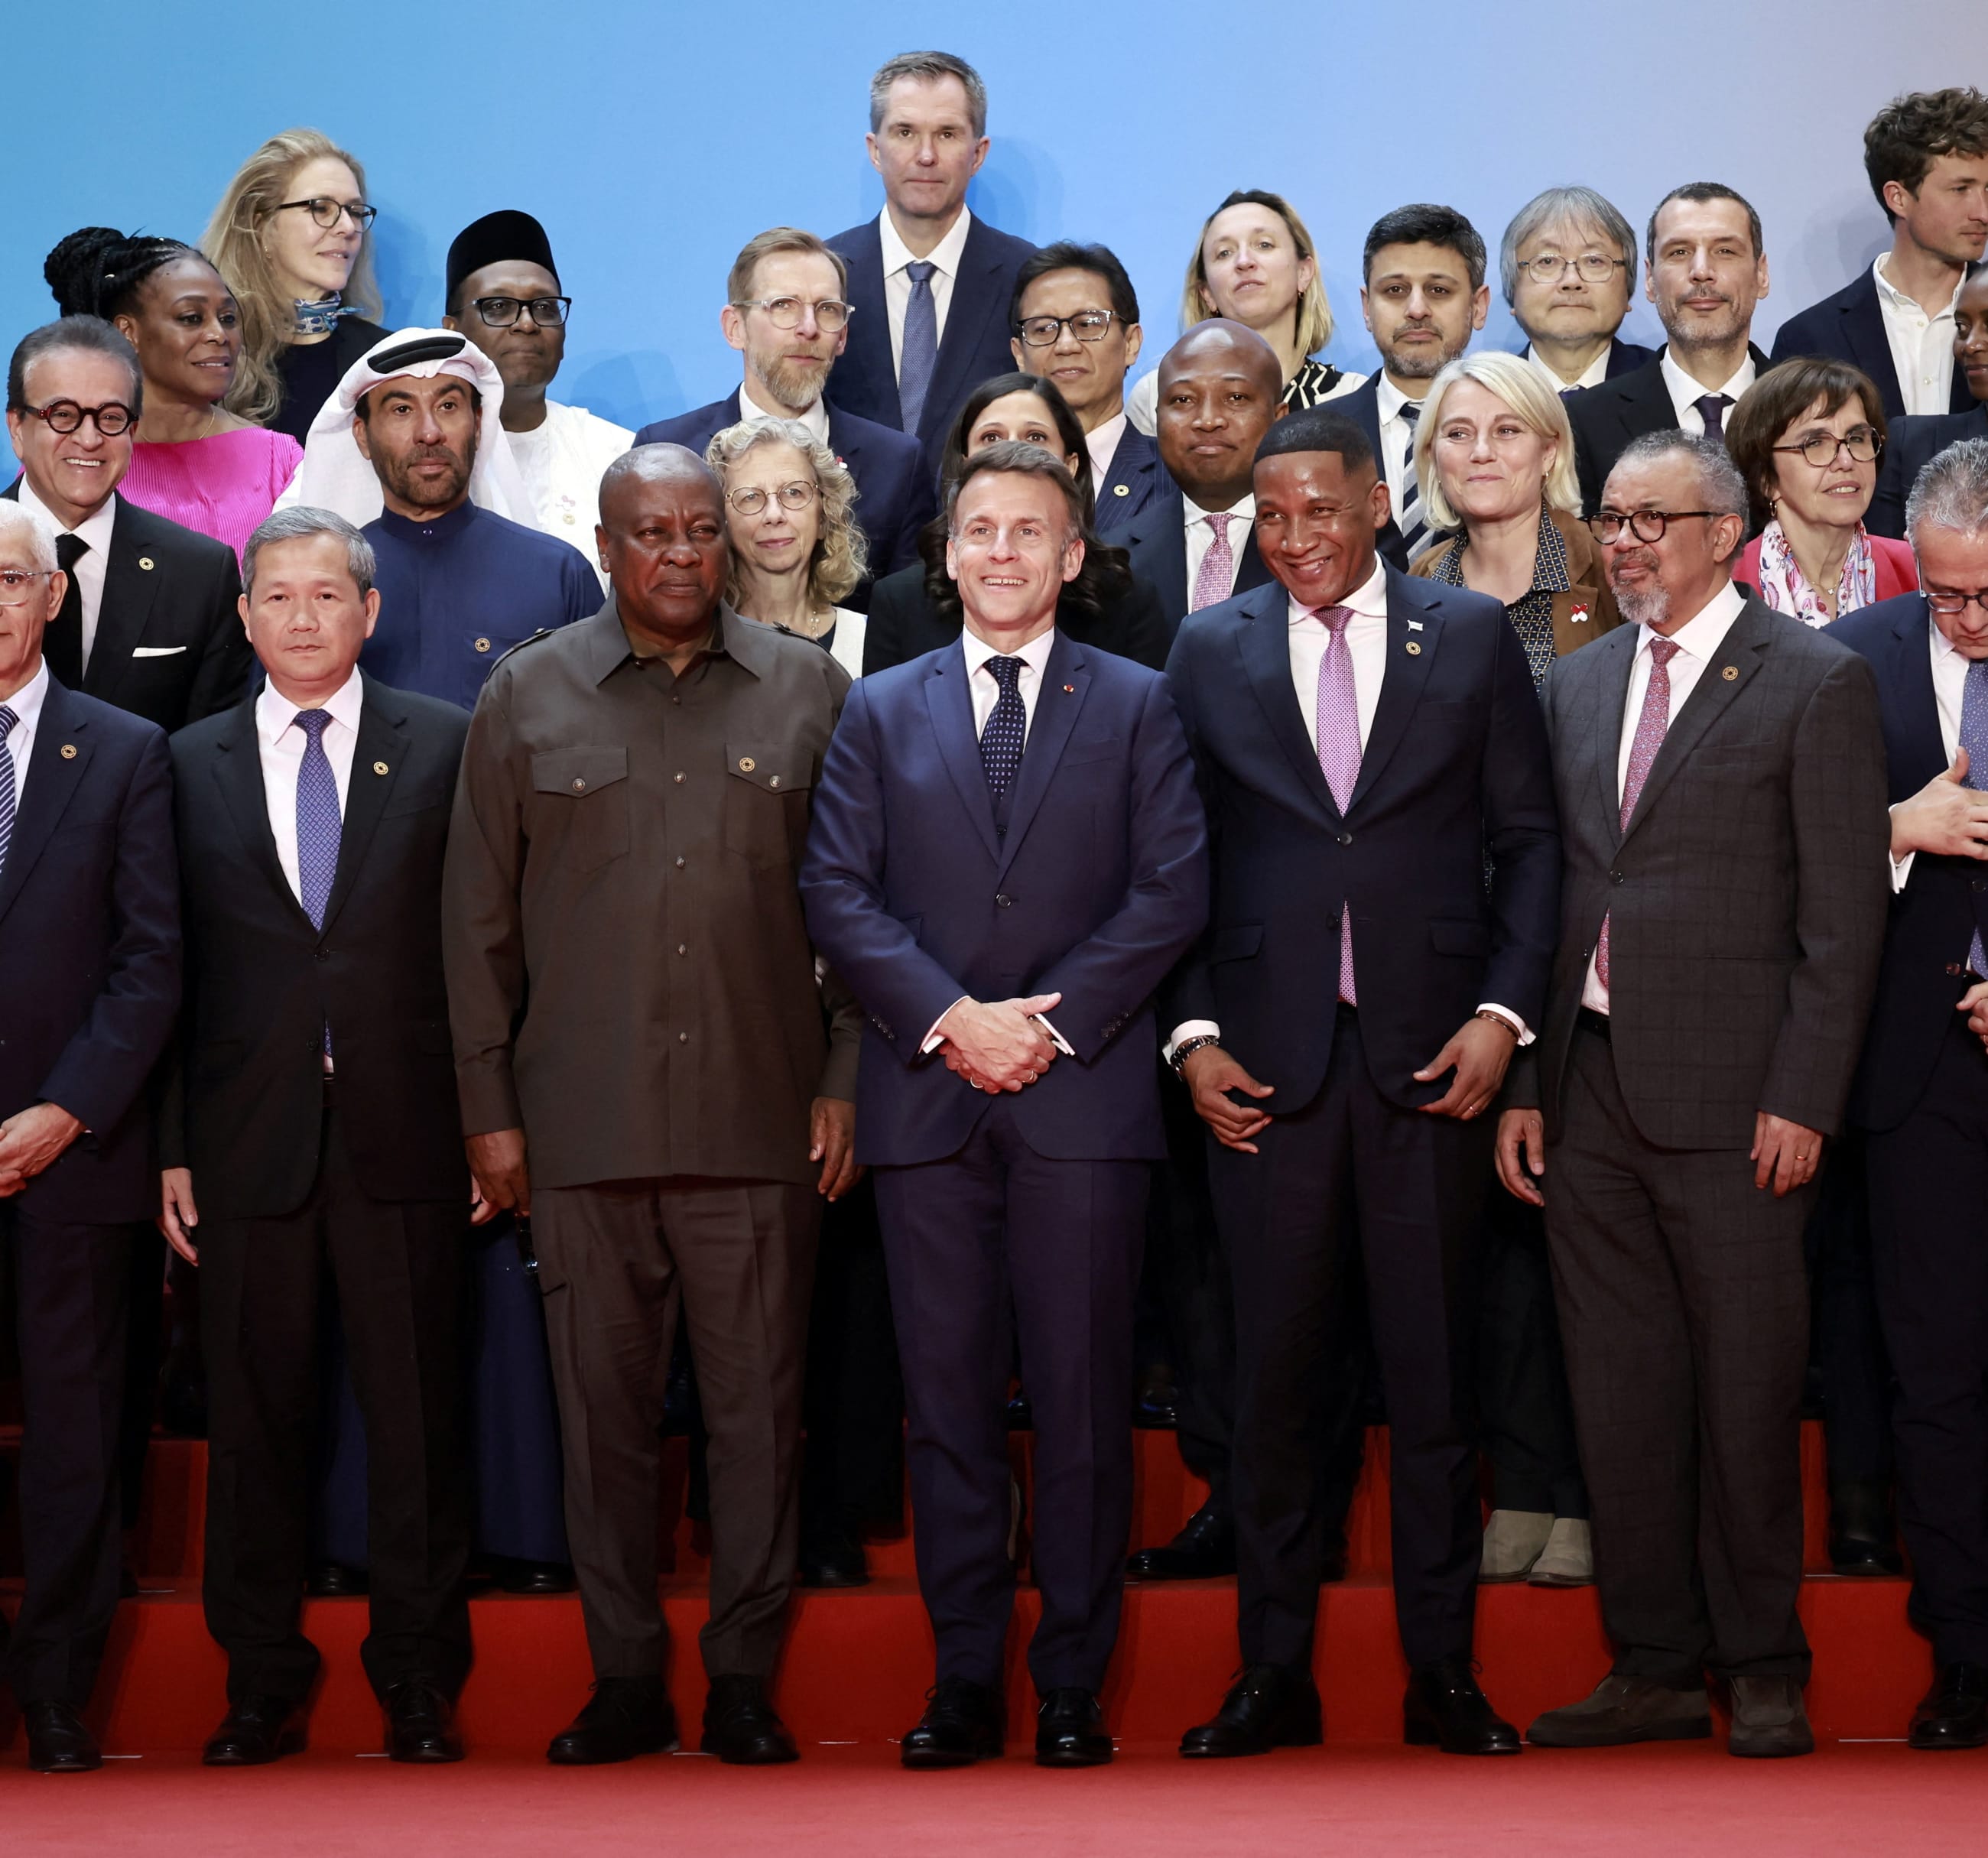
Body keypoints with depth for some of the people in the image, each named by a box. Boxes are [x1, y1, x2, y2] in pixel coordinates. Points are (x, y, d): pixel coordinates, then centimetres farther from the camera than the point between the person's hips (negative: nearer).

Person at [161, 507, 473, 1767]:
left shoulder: (445, 746, 5)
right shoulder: (193, 765, 9)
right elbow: (170, 968, 7)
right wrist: (170, 1147, 2)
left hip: (404, 1139, -1)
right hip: (248, 1142, 1)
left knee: (419, 1417, 3)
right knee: (254, 1419, 6)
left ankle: (421, 1684, 13)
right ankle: (263, 1686, 17)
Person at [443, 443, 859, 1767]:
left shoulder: (808, 691, 7)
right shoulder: (528, 699, 7)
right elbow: (480, 915, 9)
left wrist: (846, 1080, 2)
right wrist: (490, 1108, 4)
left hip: (759, 1123, 0)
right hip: (584, 1126, 1)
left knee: (759, 1409, 1)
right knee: (606, 1410, 5)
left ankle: (746, 1679, 11)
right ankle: (626, 1680, 14)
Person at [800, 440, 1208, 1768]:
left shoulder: (1136, 705, 9)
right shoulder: (882, 711, 13)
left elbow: (1172, 889, 1)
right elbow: (836, 890, 5)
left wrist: (1054, 1022, -9)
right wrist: (949, 1016, -9)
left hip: (1082, 1096, -1)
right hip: (927, 1097, 2)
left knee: (1083, 1397, -1)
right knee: (949, 1397, 2)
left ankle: (1073, 1684, 6)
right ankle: (966, 1681, 9)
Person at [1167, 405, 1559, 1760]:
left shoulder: (1472, 635, 6)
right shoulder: (1210, 652, 8)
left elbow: (1530, 840, 6)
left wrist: (1504, 1009, -4)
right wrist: (1194, 1033, -2)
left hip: (1429, 1053, 0)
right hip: (1268, 1059, 1)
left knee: (1433, 1371, 4)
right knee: (1273, 1370, 4)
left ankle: (1443, 1671, 13)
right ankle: (1275, 1674, 13)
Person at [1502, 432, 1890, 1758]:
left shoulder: (1816, 683, -3)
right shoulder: (1577, 685, 15)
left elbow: (1846, 910, -7)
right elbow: (1548, 891, 15)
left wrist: (1803, 1097, -13)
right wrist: (1523, 1083, 9)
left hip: (1731, 1099, -5)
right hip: (1591, 1093, 6)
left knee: (1748, 1387, 1)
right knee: (1619, 1393, 8)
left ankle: (1763, 1668, 13)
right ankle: (1656, 1664, 17)